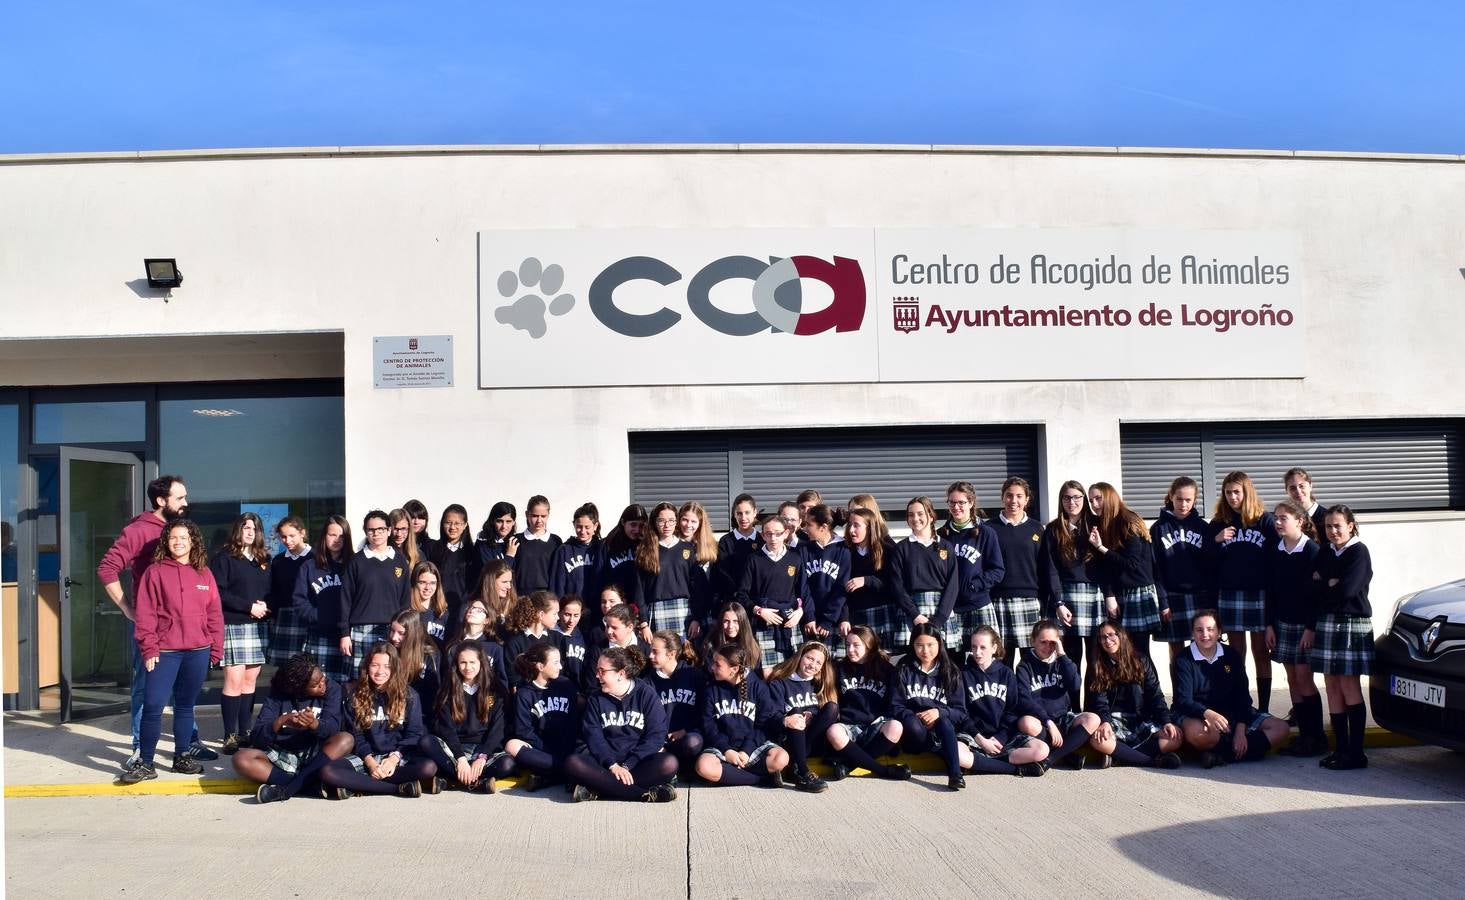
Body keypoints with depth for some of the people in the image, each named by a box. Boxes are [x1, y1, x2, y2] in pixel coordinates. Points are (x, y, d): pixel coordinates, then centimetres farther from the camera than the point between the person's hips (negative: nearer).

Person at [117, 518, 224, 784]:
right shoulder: (155, 572, 0)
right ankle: (145, 763, 3)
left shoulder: (204, 574, 9)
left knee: (185, 706, 12)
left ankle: (182, 757, 23)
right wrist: (149, 649, -10)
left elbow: (214, 614, 10)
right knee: (153, 705, -7)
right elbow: (145, 614, -4)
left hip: (198, 652, 3)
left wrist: (216, 650, 7)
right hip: (164, 651, -3)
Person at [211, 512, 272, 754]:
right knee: (234, 680, -8)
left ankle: (245, 732, 11)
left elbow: (272, 590, 19)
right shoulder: (224, 558, -1)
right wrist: (249, 607, -13)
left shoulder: (263, 560, 17)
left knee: (250, 680, 6)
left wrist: (266, 606, -3)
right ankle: (230, 736, -4)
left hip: (259, 626, 5)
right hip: (233, 625, -5)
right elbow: (219, 592, -10)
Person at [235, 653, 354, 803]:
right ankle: (314, 784, -31)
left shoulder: (331, 689, -4)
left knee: (346, 739, -29)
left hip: (314, 756, 0)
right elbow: (257, 738, -15)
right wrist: (280, 722, -36)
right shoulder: (277, 695, -6)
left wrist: (314, 724, -41)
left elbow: (332, 727, -18)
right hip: (280, 755, 0)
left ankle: (286, 790, -33)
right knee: (241, 759, -27)